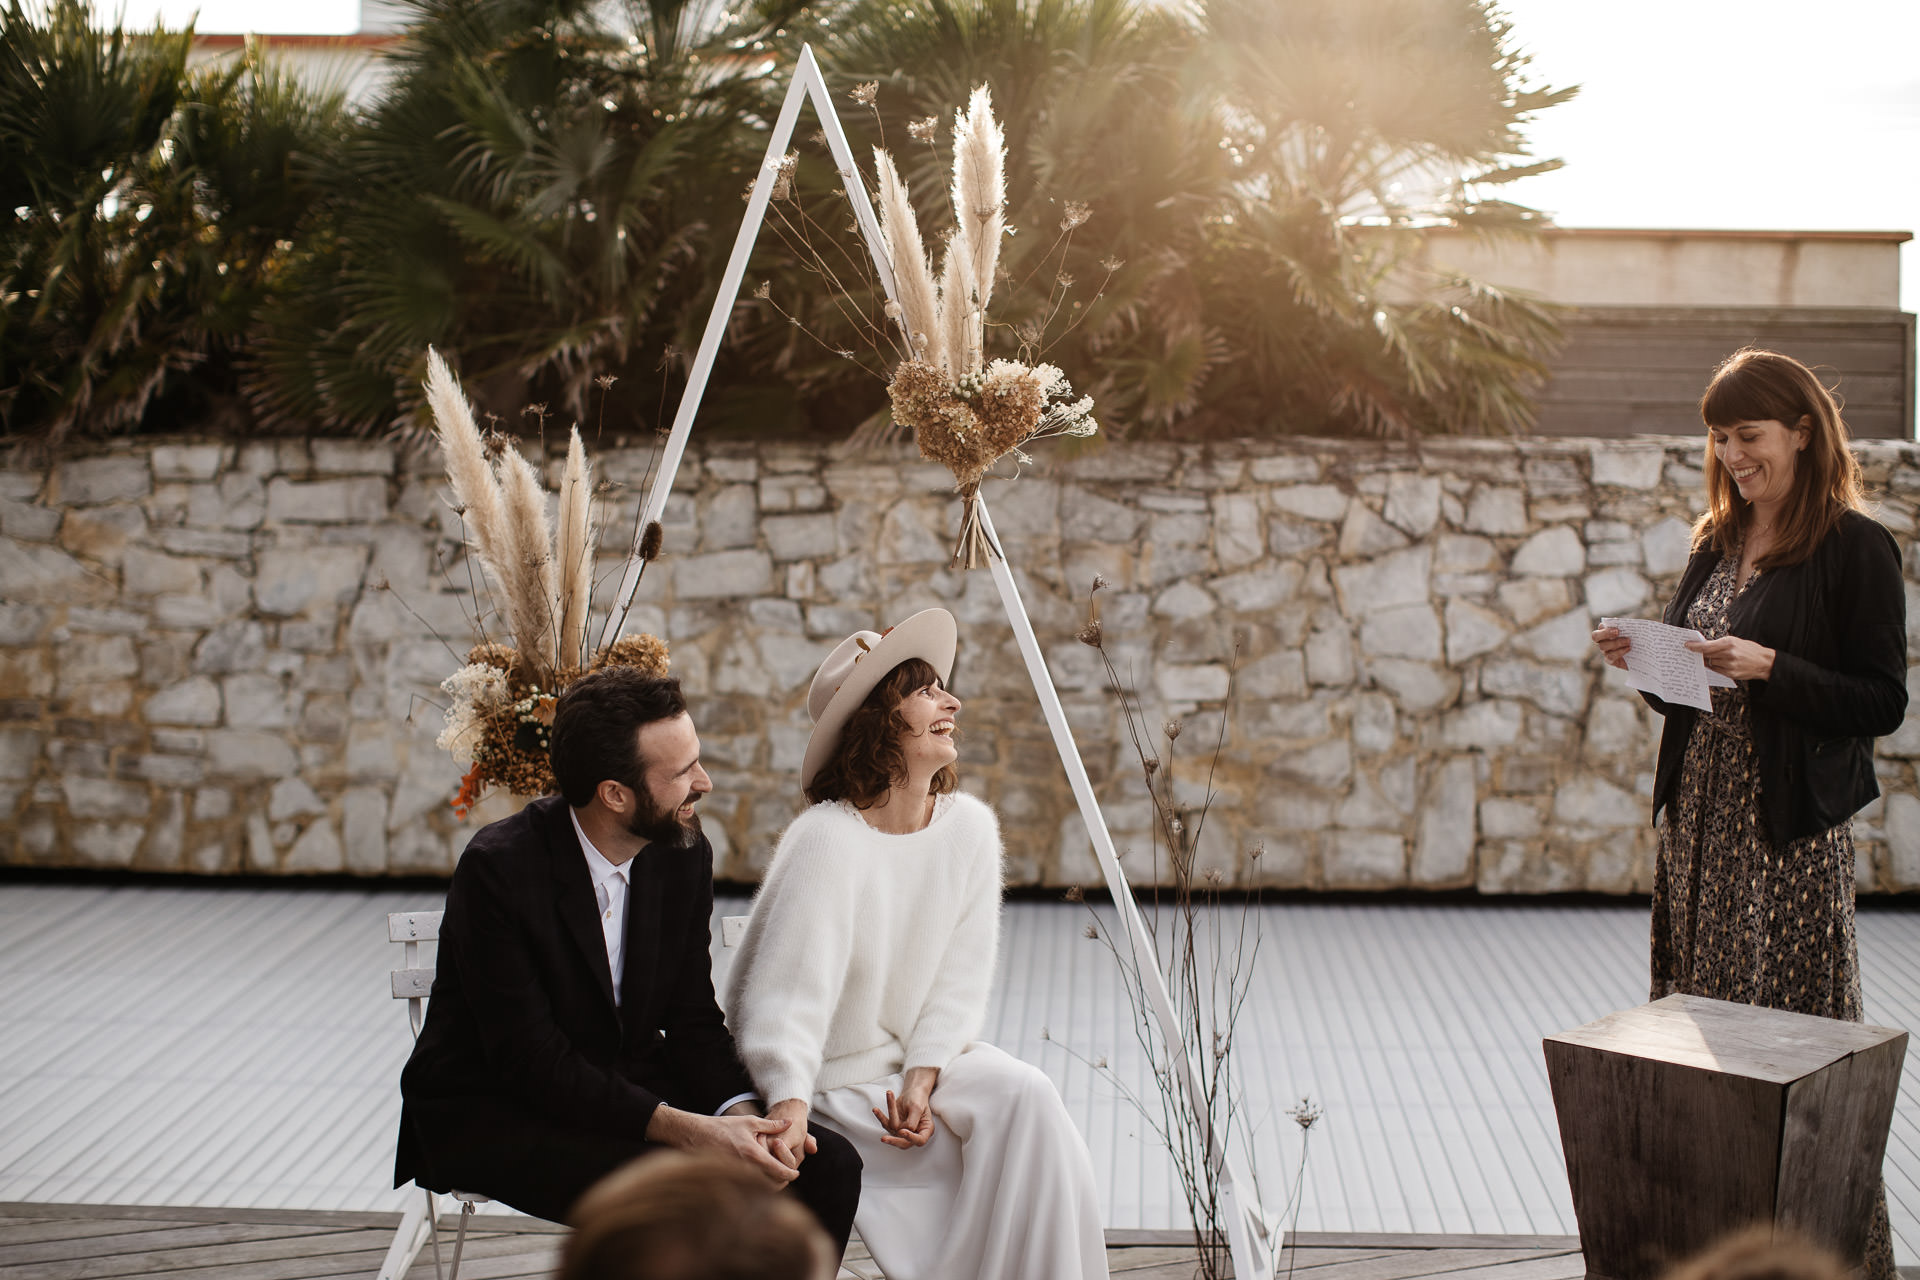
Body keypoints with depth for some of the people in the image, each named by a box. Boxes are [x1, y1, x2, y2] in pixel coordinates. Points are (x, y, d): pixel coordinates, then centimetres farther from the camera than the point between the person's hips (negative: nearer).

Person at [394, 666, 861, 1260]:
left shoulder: (684, 854, -3)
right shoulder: (498, 867, -22)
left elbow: (692, 1020, 3)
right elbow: (530, 1059, -24)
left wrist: (741, 1115, -18)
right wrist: (692, 1131, -31)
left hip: (631, 1087, 6)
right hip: (491, 1113, -6)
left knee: (827, 1164, -13)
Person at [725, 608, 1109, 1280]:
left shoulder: (968, 827, -3)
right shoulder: (826, 839, -21)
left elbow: (958, 982, -2)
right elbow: (787, 997, -24)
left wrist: (921, 1082, -14)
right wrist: (787, 1112, -37)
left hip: (924, 1055, 6)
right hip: (834, 1078, -6)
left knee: (1026, 1094, -22)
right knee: (1012, 1150, -21)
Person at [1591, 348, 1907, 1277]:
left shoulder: (1854, 548, -7)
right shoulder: (1716, 545, 14)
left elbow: (1883, 703, -11)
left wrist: (1768, 668, -21)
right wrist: (1648, 663, -2)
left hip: (1794, 823, -7)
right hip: (1700, 806, 7)